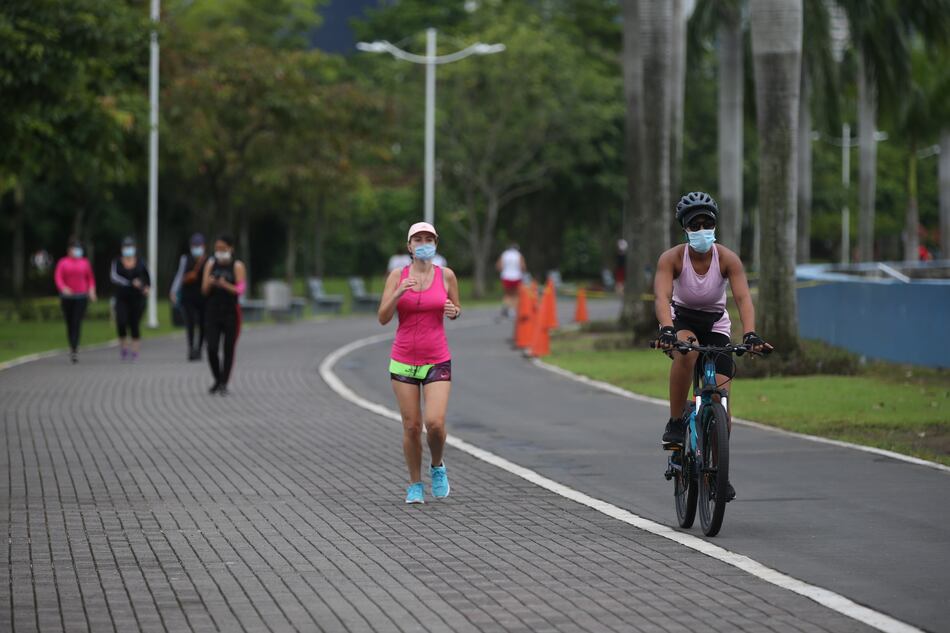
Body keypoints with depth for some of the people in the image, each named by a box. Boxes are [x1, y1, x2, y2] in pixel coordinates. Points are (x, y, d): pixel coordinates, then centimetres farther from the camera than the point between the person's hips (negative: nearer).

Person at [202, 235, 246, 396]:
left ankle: (223, 384, 7)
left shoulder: (237, 266, -1)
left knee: (229, 349, 0)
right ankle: (217, 380, 14)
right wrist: (209, 283, -17)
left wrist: (226, 285, -25)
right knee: (211, 348, -6)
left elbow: (240, 290, -8)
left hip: (231, 311, -2)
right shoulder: (211, 264, 7)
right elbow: (204, 290, 5)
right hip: (212, 311, 2)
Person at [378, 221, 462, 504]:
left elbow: (455, 310, 14)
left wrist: (453, 311, -10)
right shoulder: (397, 276, 0)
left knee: (435, 423, -15)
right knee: (411, 427, 1)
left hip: (437, 361, -1)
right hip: (404, 361, 1)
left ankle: (437, 466, 15)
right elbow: (383, 318, -5)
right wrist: (398, 293, -21)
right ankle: (415, 485, 19)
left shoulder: (446, 275, 0)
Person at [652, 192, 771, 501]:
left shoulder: (728, 259, -18)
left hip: (715, 325, 1)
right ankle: (675, 423, -21)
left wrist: (750, 333, -46)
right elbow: (662, 297, -34)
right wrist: (666, 330, -53)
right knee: (686, 350, -38)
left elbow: (743, 298, -29)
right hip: (681, 318, -1)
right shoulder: (672, 258, -21)